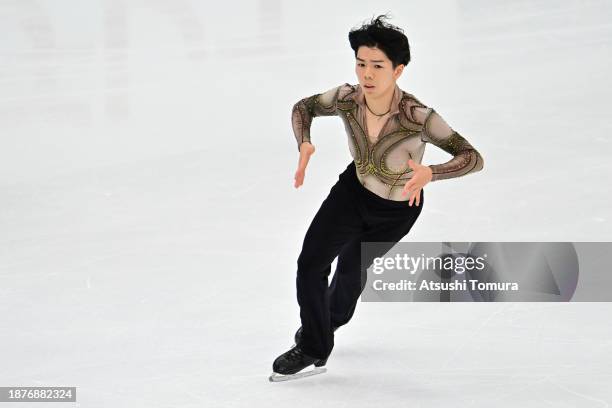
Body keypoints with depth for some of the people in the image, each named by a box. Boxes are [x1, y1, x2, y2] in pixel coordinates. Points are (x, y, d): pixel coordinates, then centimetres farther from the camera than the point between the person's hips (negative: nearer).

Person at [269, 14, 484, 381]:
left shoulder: (417, 116, -37)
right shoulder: (347, 98, -26)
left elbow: (474, 158, -37)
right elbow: (303, 108, -6)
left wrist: (429, 173, -55)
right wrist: (304, 145, -27)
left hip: (398, 210, -2)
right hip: (354, 190, 2)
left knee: (352, 265, 20)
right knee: (310, 263, -7)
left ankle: (334, 318, 51)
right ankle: (313, 346, 18)